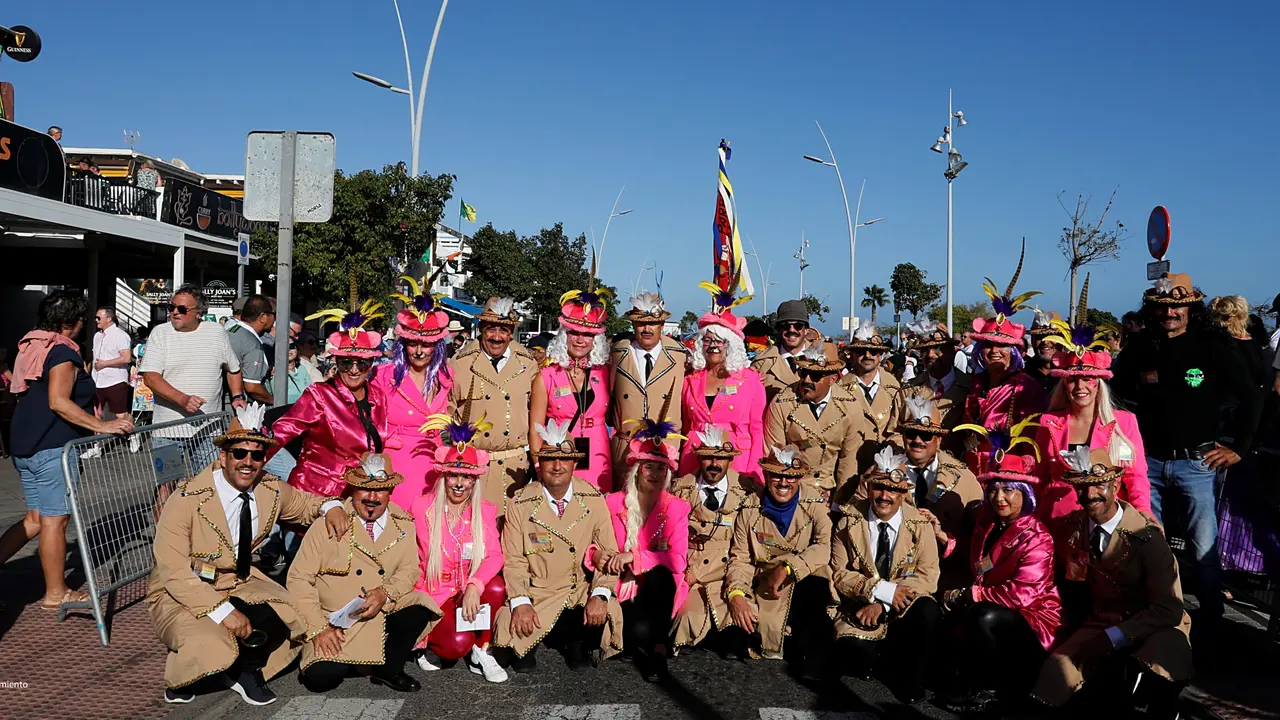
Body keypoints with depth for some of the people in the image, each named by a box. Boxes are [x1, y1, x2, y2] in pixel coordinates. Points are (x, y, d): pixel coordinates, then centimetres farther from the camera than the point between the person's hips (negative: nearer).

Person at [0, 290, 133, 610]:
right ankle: (56, 594, 8)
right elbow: (58, 401, -25)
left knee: (35, 519, 16)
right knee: (54, 520, 0)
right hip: (53, 448, -9)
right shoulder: (62, 352, -14)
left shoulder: (30, 346, 15)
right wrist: (102, 425, -27)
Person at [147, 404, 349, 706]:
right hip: (181, 594, -5)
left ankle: (244, 670, 9)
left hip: (239, 584, 5)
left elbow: (302, 503, 14)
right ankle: (180, 676, 6)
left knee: (288, 618, -20)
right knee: (211, 649, -31)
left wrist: (330, 506, -10)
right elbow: (173, 572, -25)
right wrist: (222, 611, -32)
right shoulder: (186, 500, -24)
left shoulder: (271, 490, -8)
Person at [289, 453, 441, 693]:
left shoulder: (403, 525, 2)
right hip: (336, 623, -2)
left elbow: (409, 570, 1)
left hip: (385, 615, 3)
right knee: (321, 677, -24)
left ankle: (389, 669, -1)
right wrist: (318, 629, -18)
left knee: (418, 608, -26)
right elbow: (299, 579, -9)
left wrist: (385, 593, -21)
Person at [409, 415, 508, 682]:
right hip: (434, 596, -2)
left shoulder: (485, 510, 1)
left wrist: (474, 587, -30)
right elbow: (417, 559, -1)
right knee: (458, 644, -30)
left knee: (497, 587, -31)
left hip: (470, 594, 3)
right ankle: (431, 646, 6)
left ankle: (481, 653, -9)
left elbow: (494, 556, -12)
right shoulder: (422, 507, -3)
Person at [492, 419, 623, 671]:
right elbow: (513, 561, -7)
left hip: (583, 590, 1)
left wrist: (600, 595, -21)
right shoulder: (521, 503, -8)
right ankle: (527, 644, 14)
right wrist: (520, 602, -22)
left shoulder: (593, 499, -5)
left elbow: (609, 553, -5)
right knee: (513, 627, -27)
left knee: (606, 616, -26)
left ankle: (576, 642, 11)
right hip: (537, 594, -1)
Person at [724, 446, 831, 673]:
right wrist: (735, 594, -18)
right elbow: (739, 558, 0)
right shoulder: (750, 510, 1)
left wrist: (787, 568, -28)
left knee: (817, 585, -32)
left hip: (805, 583, -1)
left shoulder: (815, 505, -4)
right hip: (764, 587, 1)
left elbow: (825, 547, -17)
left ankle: (803, 648, -5)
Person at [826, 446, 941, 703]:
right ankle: (880, 662, 8)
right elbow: (839, 573, -4)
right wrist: (881, 590, -21)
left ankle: (911, 679, -5)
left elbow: (928, 576, -9)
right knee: (858, 652, -31)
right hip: (860, 607, -1)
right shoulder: (850, 520, -3)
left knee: (928, 612, -32)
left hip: (904, 608, 1)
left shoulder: (920, 525, -3)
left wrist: (882, 604, -21)